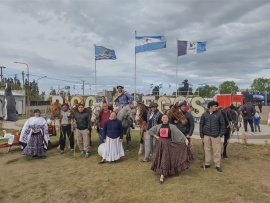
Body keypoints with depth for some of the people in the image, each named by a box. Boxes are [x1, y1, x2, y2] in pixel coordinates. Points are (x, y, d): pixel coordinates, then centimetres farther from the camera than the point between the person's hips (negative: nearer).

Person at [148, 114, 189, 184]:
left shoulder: (172, 126, -1)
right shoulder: (158, 126, 6)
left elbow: (179, 133, -8)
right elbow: (150, 131, 12)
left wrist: (185, 139, -19)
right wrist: (155, 136, -1)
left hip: (168, 144, -2)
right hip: (160, 144, 3)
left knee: (165, 159, -7)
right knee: (159, 159, 3)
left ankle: (162, 175, -5)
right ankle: (161, 172, 23)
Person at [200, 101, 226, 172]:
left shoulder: (218, 114, -1)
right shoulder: (204, 115, 1)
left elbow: (222, 124, 2)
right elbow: (201, 125, 4)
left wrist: (221, 134, -5)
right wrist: (202, 136, 1)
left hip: (216, 136, -1)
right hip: (206, 136, 1)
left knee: (217, 150, 3)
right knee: (207, 150, 11)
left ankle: (217, 165, 16)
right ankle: (207, 164, 24)